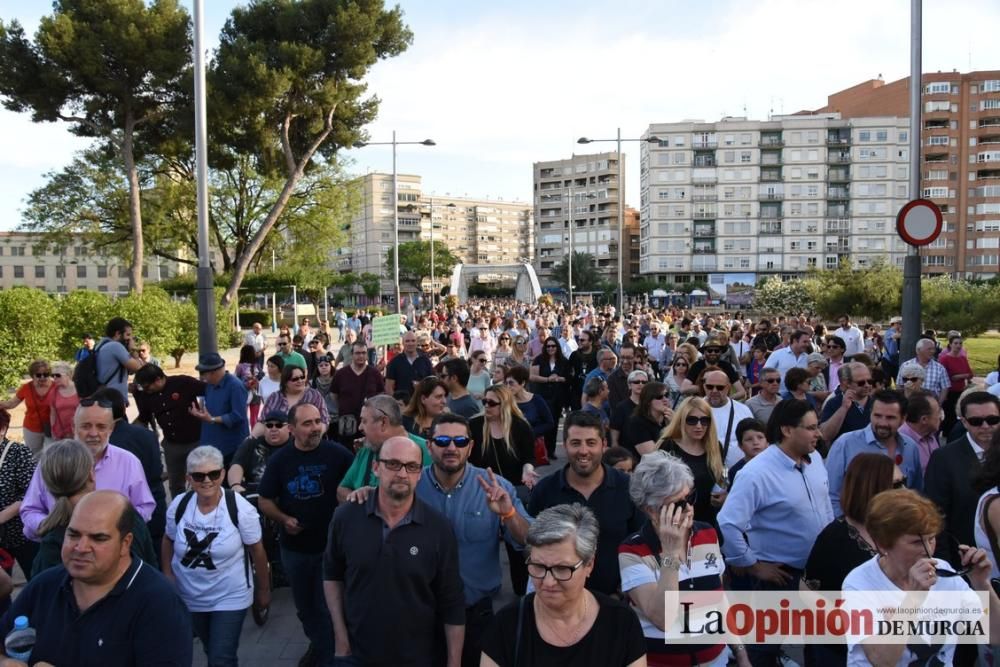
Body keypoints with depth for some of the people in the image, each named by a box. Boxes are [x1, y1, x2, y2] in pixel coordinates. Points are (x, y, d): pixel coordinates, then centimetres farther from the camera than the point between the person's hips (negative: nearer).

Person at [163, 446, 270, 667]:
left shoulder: (240, 509, -20)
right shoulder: (178, 506, -10)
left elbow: (257, 551, -10)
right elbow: (168, 540, 8)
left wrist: (263, 590, -3)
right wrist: (167, 576, 0)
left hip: (230, 598, -4)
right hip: (188, 596, 4)